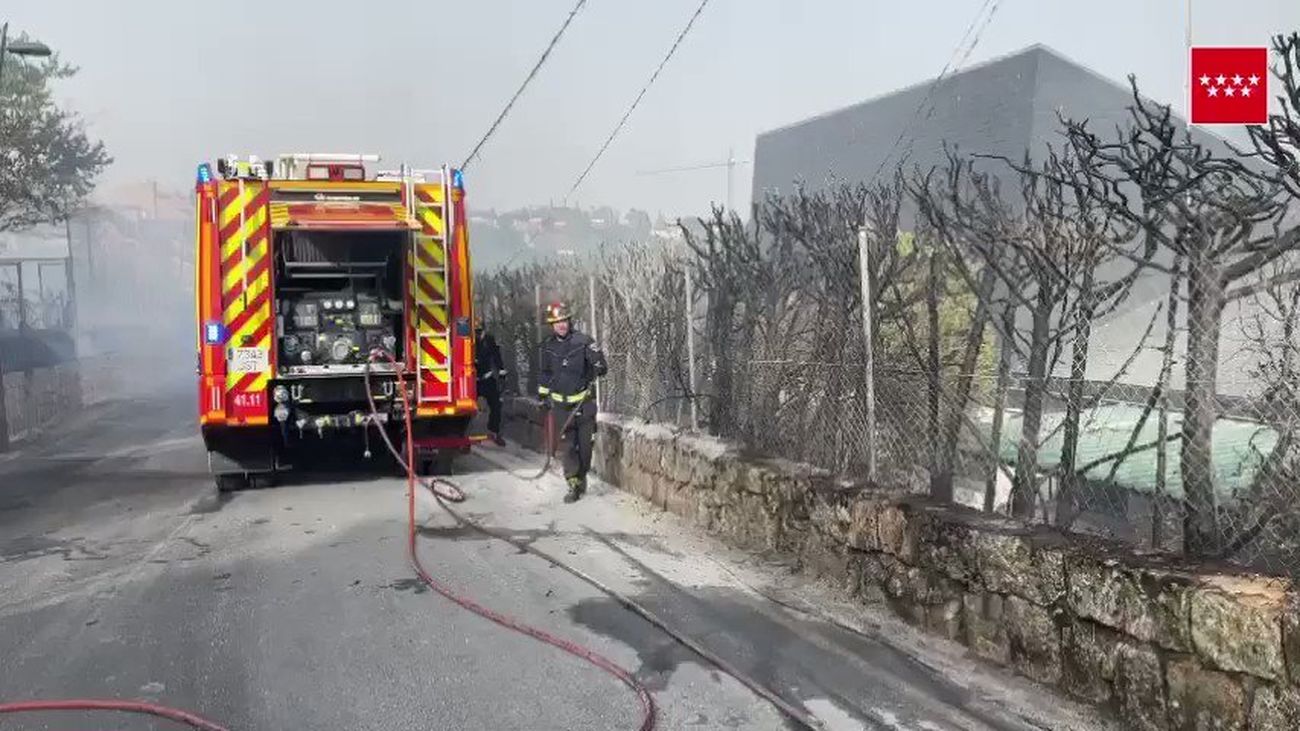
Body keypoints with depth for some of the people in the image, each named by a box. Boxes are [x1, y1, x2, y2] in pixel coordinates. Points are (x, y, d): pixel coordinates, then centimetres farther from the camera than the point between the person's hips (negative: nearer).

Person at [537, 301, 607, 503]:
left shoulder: (583, 341, -7)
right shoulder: (547, 347, 5)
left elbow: (599, 362, -3)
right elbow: (543, 373, 17)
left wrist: (597, 370, -22)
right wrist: (543, 396, 18)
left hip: (584, 401, -2)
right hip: (561, 403, 2)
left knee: (585, 442, 5)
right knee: (569, 445, -1)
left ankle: (582, 476, 26)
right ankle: (574, 485, 1)